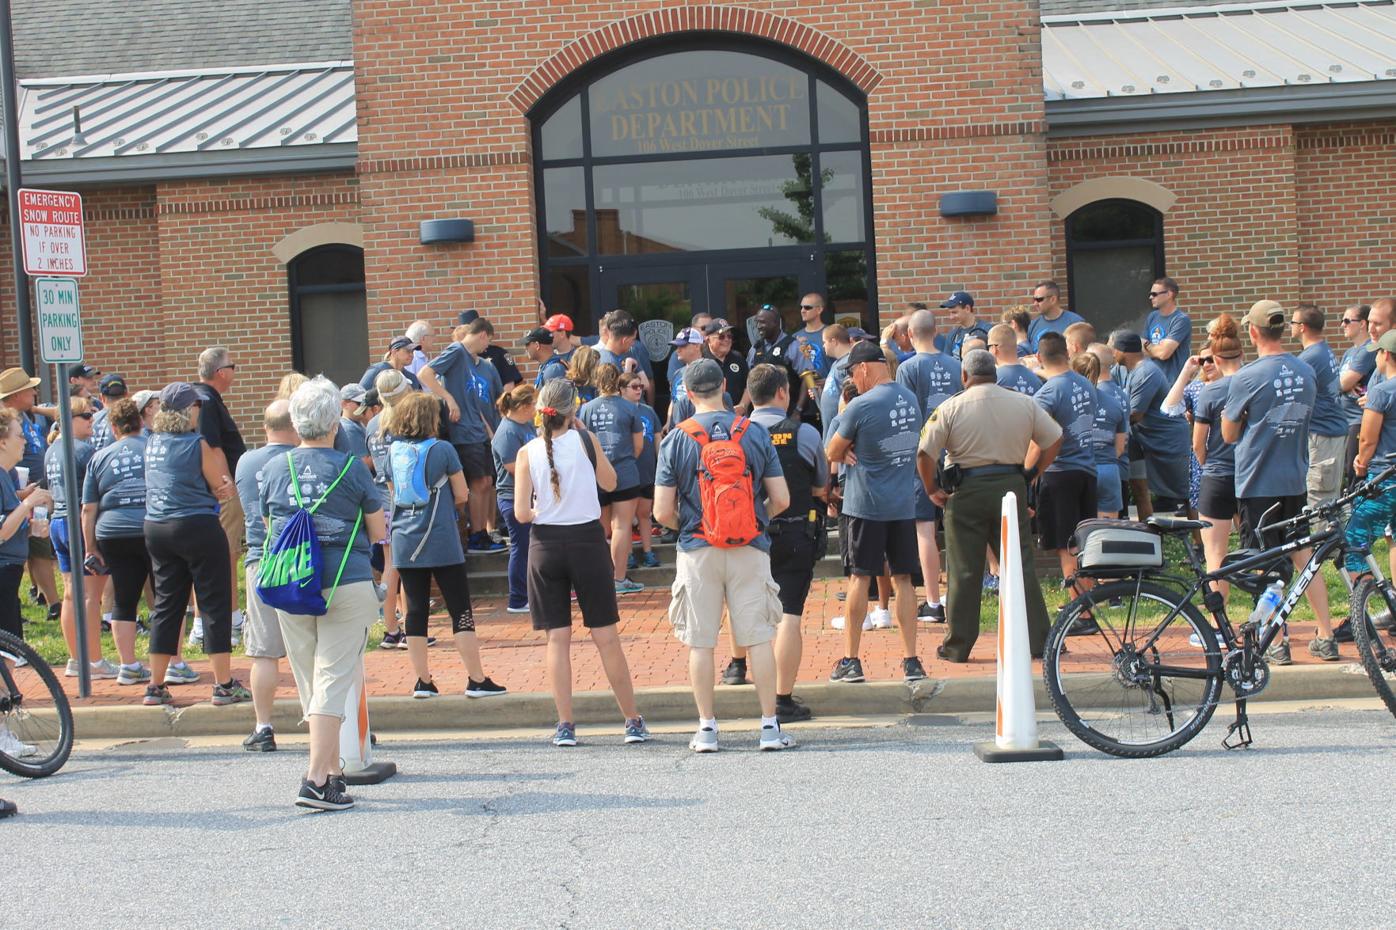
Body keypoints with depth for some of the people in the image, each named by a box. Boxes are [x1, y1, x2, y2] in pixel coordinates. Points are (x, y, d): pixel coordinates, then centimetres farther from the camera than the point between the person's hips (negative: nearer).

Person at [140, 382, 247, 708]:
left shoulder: (152, 443, 9)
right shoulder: (198, 444, -11)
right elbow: (224, 491, -8)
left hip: (156, 529, 7)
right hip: (197, 528, -6)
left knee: (166, 604, 13)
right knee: (215, 604, 1)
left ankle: (156, 687, 14)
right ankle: (224, 684, 1)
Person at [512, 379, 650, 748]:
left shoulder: (527, 453, -4)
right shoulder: (585, 441, -6)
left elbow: (521, 514, -7)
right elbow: (610, 483, 10)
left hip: (546, 545, 1)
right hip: (587, 541, -1)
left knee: (558, 638, 6)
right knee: (606, 637, 6)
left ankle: (565, 725, 4)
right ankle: (633, 721, 11)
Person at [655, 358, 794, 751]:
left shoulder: (676, 440, -4)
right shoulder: (755, 433, -1)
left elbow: (663, 511, -4)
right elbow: (781, 499, 0)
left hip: (698, 552, -1)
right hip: (750, 548, 1)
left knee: (700, 642, 6)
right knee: (758, 638, 5)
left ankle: (707, 729, 9)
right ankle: (770, 726, 5)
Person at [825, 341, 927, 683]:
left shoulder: (861, 405, -13)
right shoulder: (911, 399, 7)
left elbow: (832, 453, -4)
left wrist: (843, 434, 13)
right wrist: (855, 450, 6)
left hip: (867, 504, -5)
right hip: (904, 504, 5)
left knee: (860, 578, 2)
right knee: (903, 579, 7)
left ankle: (851, 659, 5)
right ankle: (911, 659, 5)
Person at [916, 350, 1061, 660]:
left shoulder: (952, 408, -5)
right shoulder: (1024, 404, 4)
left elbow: (924, 453, -9)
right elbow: (1054, 440, 10)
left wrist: (932, 490, 3)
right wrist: (1031, 476, 15)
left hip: (966, 491, -2)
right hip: (1011, 486, 2)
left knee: (964, 571, 4)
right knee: (1021, 565, 8)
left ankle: (957, 646, 9)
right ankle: (1036, 640, 9)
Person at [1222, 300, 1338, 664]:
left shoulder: (1246, 378, -15)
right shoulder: (1307, 373, 3)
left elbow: (1230, 434, -6)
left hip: (1258, 483, -5)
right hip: (1295, 480, 5)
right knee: (1303, 556, 12)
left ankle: (1277, 643, 5)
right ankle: (1326, 638, 12)